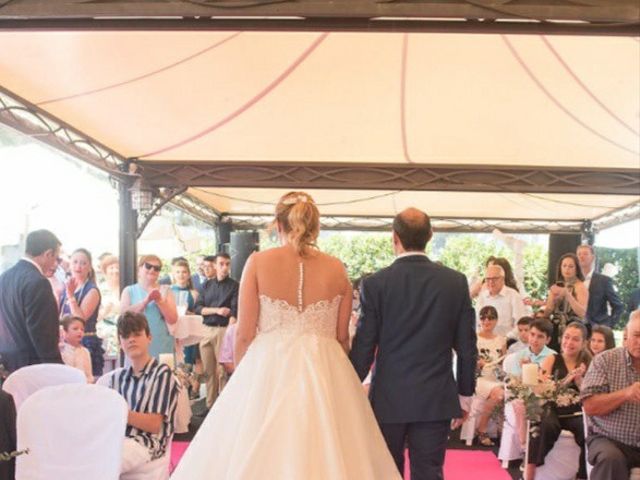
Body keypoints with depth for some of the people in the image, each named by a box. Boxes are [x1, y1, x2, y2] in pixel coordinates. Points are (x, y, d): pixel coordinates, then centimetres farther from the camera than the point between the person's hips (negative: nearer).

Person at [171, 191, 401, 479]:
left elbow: (244, 334, -3)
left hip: (269, 371, -2)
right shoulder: (336, 269, 2)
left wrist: (241, 376, 13)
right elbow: (342, 337, 7)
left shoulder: (258, 262, -5)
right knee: (325, 455, 11)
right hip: (325, 373, 2)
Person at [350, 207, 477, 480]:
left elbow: (363, 346, -6)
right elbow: (466, 345, 2)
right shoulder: (455, 281, -2)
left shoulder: (374, 284, -9)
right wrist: (465, 394, 13)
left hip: (388, 399, -1)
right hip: (436, 400, 1)